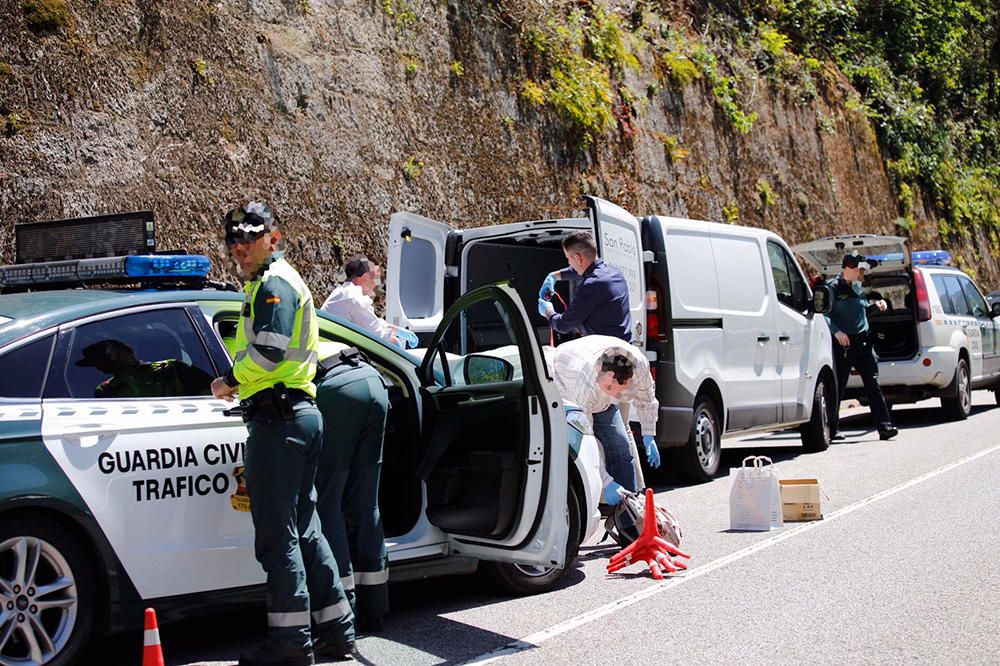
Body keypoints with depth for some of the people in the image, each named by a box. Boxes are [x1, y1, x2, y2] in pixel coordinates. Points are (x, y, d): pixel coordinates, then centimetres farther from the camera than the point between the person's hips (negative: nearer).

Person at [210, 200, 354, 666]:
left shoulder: (273, 283, -8)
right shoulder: (283, 282, 24)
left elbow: (267, 350, -21)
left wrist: (231, 382, -8)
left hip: (277, 417, -10)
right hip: (300, 413, 10)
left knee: (277, 534, -7)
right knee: (304, 529, 14)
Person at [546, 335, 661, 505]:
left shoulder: (639, 365, -33)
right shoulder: (585, 387, -47)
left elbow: (645, 395, -7)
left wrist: (649, 436, -4)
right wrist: (607, 483, -40)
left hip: (602, 402, 5)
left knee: (621, 450, -4)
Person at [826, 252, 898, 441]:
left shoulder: (858, 288, 16)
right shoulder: (833, 287, -6)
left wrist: (876, 305, 13)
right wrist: (836, 331, -24)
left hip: (863, 342, 6)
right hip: (842, 344, -6)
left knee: (873, 384, -2)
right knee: (838, 387, 1)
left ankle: (884, 426, -5)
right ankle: (831, 429, 12)